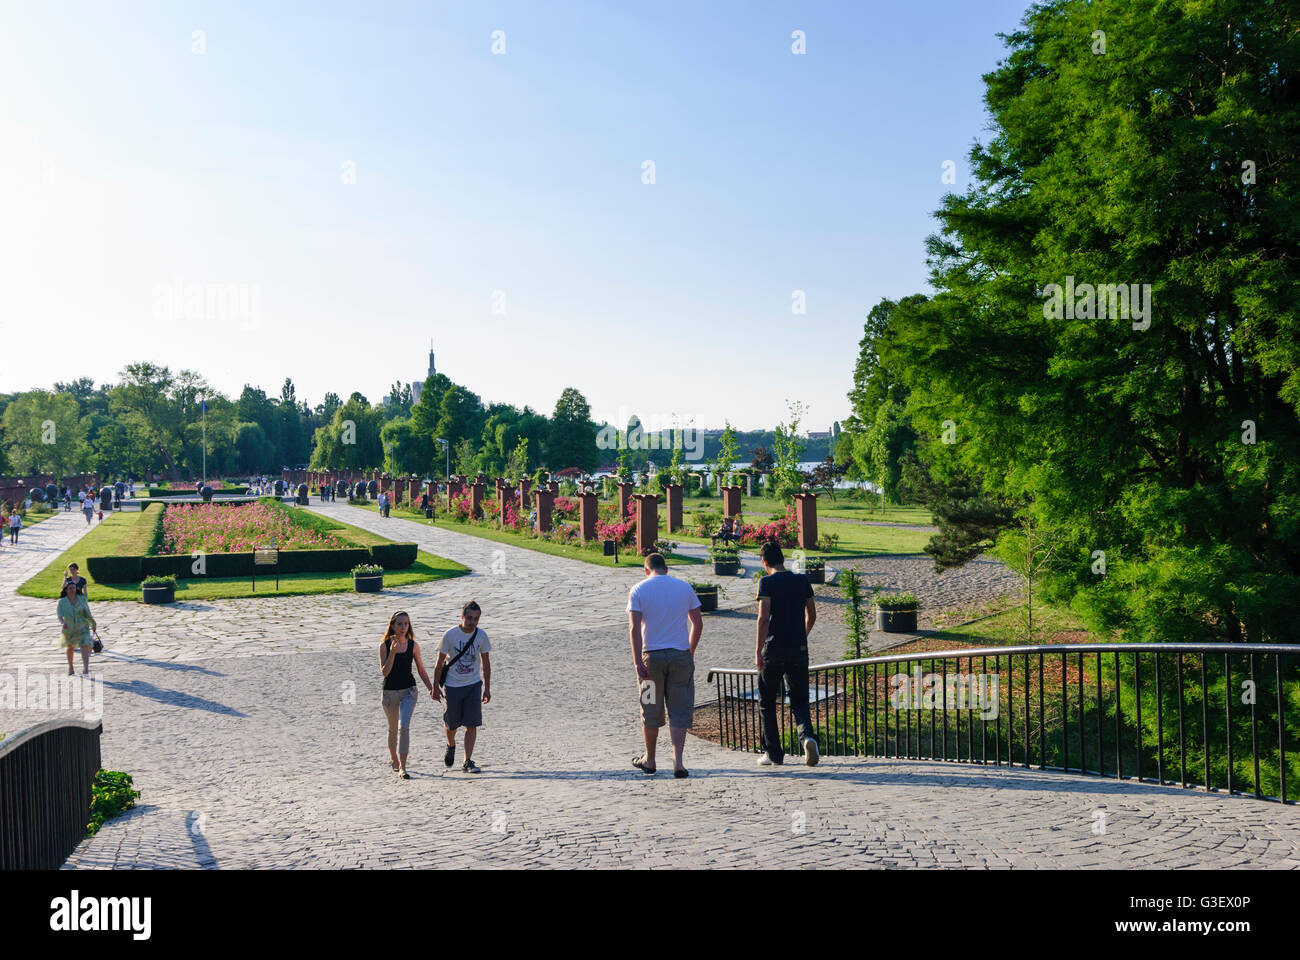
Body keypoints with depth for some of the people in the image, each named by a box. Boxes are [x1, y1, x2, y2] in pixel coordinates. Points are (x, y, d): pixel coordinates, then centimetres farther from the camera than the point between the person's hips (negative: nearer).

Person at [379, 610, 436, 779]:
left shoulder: (413, 646, -2)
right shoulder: (385, 646, -7)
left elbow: (421, 670, 8)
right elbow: (384, 672, -15)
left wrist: (431, 689, 8)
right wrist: (392, 652, -26)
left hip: (409, 691, 0)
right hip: (390, 691, 0)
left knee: (404, 727, -16)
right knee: (393, 729, 16)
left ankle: (402, 767, -14)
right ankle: (393, 758, 42)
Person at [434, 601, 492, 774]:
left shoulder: (481, 635, -4)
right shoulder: (450, 635, -12)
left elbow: (485, 663, 6)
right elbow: (440, 662, -3)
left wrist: (487, 688, 6)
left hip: (474, 685, 1)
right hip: (453, 685, -1)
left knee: (472, 724, -6)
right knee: (451, 724, 8)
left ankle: (468, 762, 1)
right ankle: (451, 746, 40)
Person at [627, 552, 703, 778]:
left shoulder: (638, 590, 0)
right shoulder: (685, 587, 5)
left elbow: (634, 628, -10)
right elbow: (698, 624, 6)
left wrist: (638, 663, -12)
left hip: (651, 657, -1)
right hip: (681, 656, 1)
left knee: (651, 710, 12)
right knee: (679, 710, 4)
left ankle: (649, 760, 26)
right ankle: (677, 761, -7)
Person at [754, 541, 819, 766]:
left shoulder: (767, 582, -7)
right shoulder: (802, 581, 8)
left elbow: (764, 617, -17)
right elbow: (811, 616, 15)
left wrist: (758, 650, -13)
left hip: (774, 648, -3)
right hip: (799, 649, 4)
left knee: (766, 703, 11)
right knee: (799, 701, 11)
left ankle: (773, 754, 13)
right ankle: (807, 736, -17)